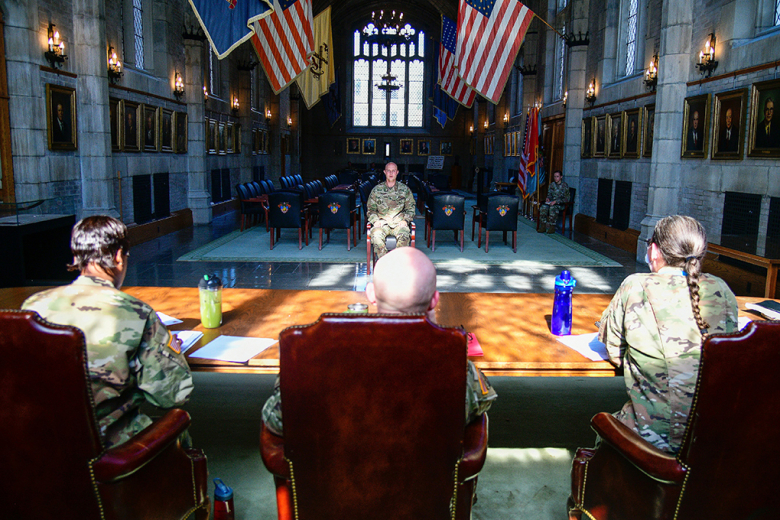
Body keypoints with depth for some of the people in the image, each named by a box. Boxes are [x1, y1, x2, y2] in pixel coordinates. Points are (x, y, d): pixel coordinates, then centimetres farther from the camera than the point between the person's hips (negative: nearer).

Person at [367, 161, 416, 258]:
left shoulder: (405, 189, 12)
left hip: (399, 222, 0)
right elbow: (371, 208, 14)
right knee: (376, 235, -34)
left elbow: (410, 209, 15)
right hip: (382, 222, 0)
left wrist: (405, 220, -3)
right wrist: (375, 220, -4)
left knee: (404, 236, -36)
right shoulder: (376, 189, 12)